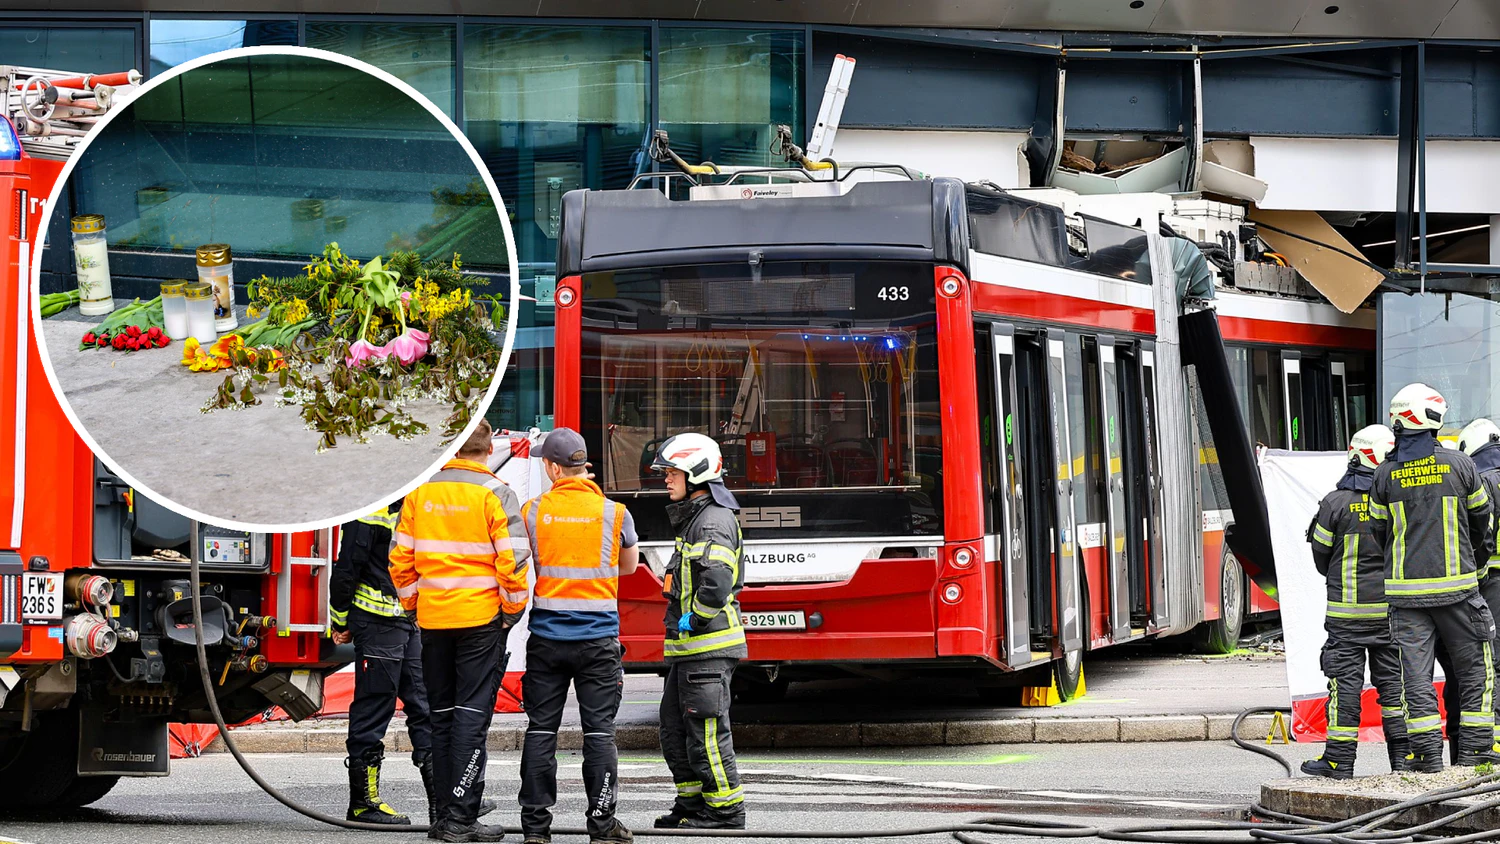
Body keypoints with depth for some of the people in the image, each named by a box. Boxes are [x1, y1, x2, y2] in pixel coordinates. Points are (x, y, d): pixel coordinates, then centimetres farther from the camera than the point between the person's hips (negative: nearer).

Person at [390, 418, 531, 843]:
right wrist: (512, 608, -2)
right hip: (482, 617, -4)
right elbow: (511, 556, -13)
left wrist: (413, 602, 16)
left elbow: (400, 556, 6)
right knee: (472, 714, -4)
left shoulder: (421, 491, 5)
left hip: (432, 618, 4)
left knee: (442, 716, 11)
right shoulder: (493, 492, -7)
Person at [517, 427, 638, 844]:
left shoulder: (533, 511, -3)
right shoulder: (613, 512, -3)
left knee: (541, 730, 7)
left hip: (546, 637, 1)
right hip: (598, 637, -1)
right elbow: (629, 565, 13)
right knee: (599, 731, 3)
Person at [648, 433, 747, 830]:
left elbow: (717, 582, -28)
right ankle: (692, 804, 21)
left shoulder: (715, 521, -15)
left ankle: (725, 809, -3)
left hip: (709, 647, -11)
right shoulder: (693, 518, 18)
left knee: (706, 731, -8)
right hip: (688, 648, 11)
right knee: (675, 728, 14)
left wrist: (694, 620, -18)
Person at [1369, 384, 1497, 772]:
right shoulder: (1459, 464, -4)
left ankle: (1427, 754, -2)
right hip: (1455, 585, -2)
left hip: (1405, 588, 2)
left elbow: (1380, 532, 10)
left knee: (1416, 673, 3)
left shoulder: (1386, 474, 1)